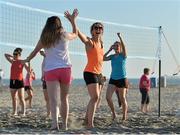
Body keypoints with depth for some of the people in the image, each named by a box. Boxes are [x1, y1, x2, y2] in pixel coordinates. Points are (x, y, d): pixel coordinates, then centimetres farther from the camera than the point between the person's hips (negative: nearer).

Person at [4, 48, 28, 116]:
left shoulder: (22, 62, -1)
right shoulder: (12, 61, 11)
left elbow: (28, 70, -5)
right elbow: (6, 55, 22)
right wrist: (13, 57, 17)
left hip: (19, 81, -5)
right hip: (12, 81, 5)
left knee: (21, 99, -5)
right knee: (13, 98, 6)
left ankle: (23, 112, -4)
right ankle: (15, 112, 10)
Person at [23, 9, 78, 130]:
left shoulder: (44, 39, 8)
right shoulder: (64, 35, 5)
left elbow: (34, 52, 20)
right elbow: (75, 34, 27)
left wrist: (26, 60, 38)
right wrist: (73, 20, 34)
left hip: (50, 70, 0)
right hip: (65, 69, 1)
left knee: (53, 100, -11)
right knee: (64, 99, 15)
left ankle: (55, 123, -32)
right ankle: (65, 124, 23)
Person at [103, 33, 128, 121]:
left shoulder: (123, 55, -2)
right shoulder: (112, 56, 9)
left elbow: (124, 47, -21)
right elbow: (103, 58, -4)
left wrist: (120, 37, -29)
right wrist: (109, 50, -1)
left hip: (122, 79, -3)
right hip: (113, 79, 4)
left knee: (122, 99, 3)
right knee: (108, 97, -11)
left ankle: (124, 116, 15)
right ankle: (113, 113, 7)